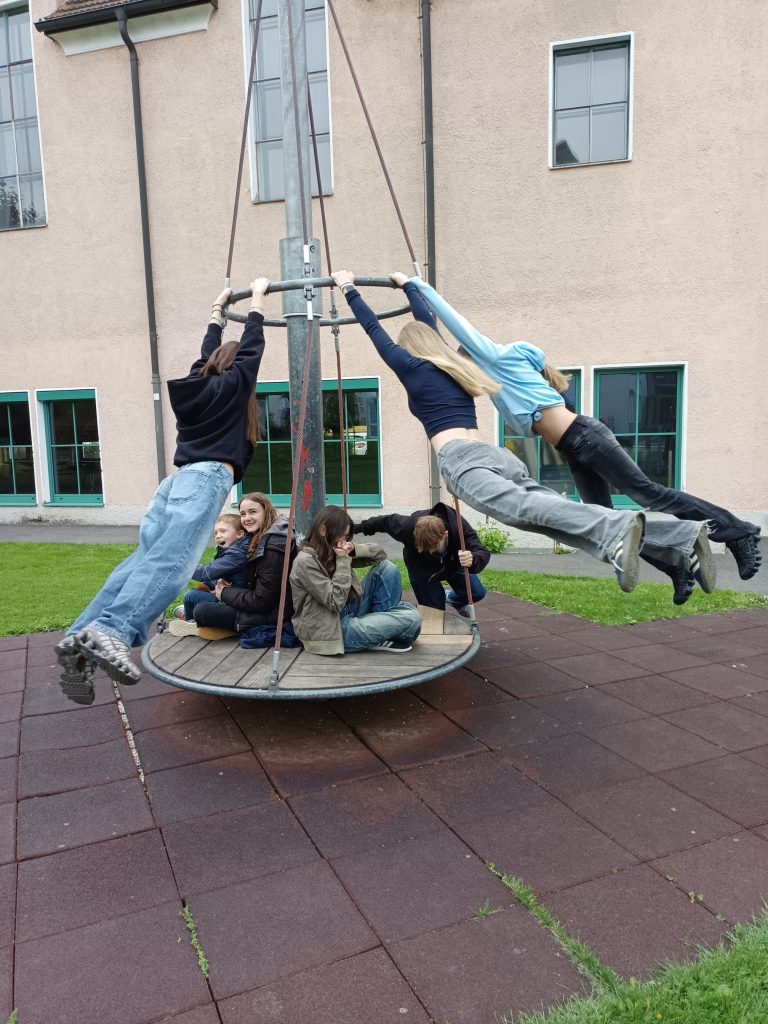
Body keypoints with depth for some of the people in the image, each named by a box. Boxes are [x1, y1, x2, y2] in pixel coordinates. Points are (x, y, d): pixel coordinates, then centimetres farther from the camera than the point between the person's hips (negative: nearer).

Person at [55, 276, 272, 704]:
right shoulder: (233, 384, 12)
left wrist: (218, 309, 55)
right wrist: (258, 298, 28)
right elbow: (252, 347, 19)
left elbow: (210, 353, 44)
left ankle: (82, 638, -18)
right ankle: (112, 631, -45)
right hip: (208, 479, -7)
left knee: (143, 559, -5)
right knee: (170, 561, -25)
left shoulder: (201, 385, 27)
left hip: (181, 479, 7)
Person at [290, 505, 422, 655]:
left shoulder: (332, 552, 8)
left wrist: (355, 550, -8)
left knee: (386, 567, 2)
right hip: (333, 630, -9)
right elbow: (336, 602, -20)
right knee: (411, 617, -19)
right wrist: (343, 561, -18)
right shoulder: (306, 561, -17)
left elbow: (380, 554, 12)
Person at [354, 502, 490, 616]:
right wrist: (358, 528, -3)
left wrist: (473, 560, -74)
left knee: (477, 593, -10)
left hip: (452, 564, 1)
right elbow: (385, 521, -18)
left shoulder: (460, 526, -41)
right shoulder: (408, 526, -39)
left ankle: (453, 601, 24)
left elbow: (482, 552, -49)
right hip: (421, 568, -1)